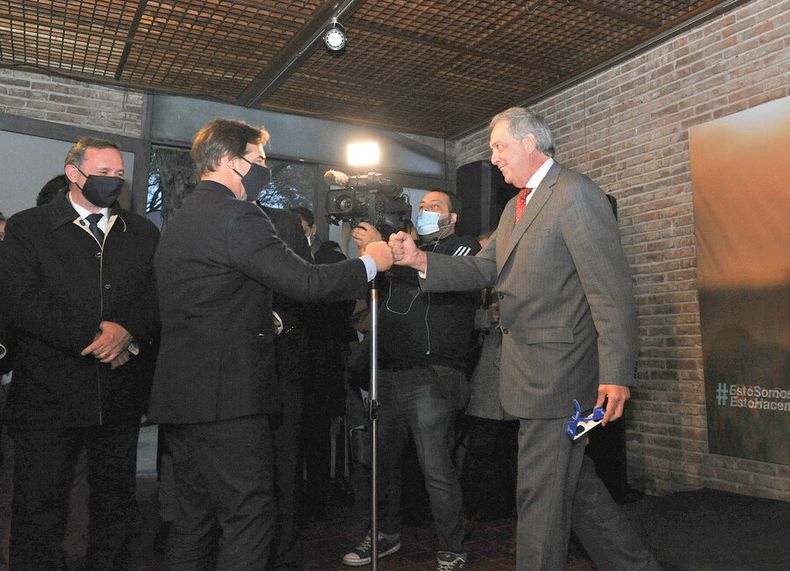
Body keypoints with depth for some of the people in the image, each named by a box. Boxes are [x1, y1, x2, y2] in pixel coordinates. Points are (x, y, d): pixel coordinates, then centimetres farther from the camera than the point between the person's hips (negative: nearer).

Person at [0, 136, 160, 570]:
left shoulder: (143, 233, 11)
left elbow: (160, 294, 1)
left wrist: (128, 329, -18)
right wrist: (94, 337, -16)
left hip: (120, 398, 3)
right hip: (48, 393, -3)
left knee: (116, 505, 14)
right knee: (39, 512, 6)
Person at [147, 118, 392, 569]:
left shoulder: (181, 219, 17)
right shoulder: (236, 215, -14)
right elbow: (304, 282, -20)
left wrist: (262, 320, 21)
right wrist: (371, 263, -6)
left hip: (179, 395, 10)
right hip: (226, 396, -10)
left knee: (197, 517, 18)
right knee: (250, 516, 0)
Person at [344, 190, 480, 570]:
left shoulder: (464, 247, 5)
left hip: (431, 378, -6)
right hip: (388, 374, 6)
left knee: (437, 469, -6)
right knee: (381, 461, 13)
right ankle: (387, 535, 32)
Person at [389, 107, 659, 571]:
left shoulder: (574, 193, -11)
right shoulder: (516, 207, 18)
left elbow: (611, 289, -18)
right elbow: (484, 269, 12)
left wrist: (616, 374, -22)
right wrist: (421, 260, -3)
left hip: (557, 371, -9)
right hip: (532, 372, 9)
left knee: (542, 492, 1)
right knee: (576, 482, 20)